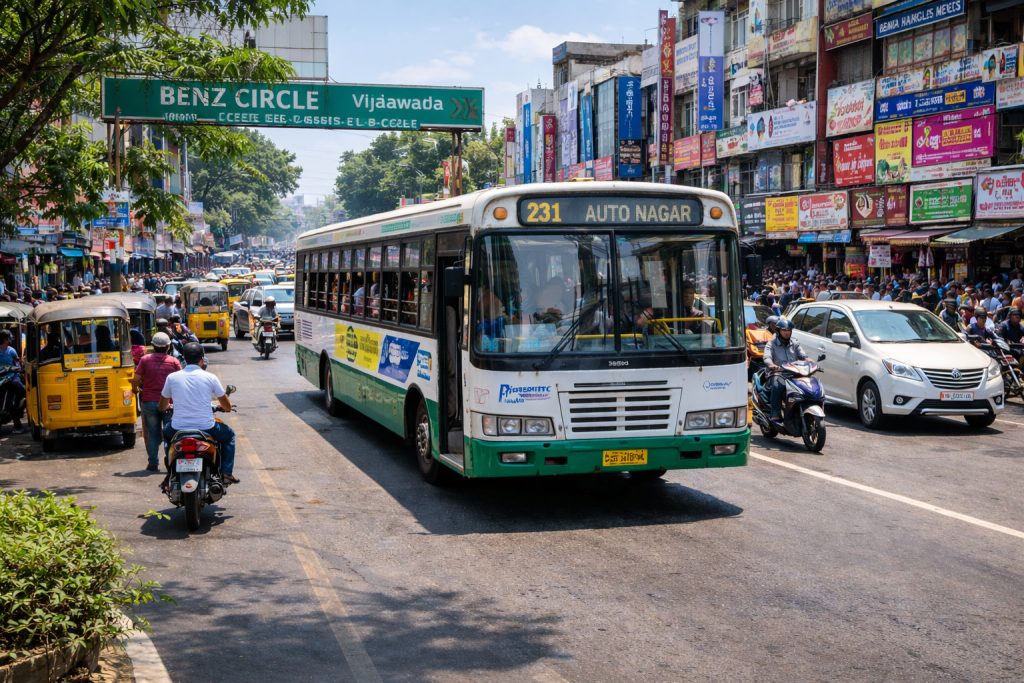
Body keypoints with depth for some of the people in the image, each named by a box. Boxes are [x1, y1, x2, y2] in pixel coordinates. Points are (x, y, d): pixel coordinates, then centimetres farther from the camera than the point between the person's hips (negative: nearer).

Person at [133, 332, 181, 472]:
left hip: (149, 401, 0)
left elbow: (135, 380, -4)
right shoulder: (174, 362, -1)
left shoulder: (145, 360, -2)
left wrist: (136, 389, 16)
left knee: (152, 433, 8)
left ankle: (153, 463, 5)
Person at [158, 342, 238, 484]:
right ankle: (226, 473, 15)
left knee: (166, 433, 37)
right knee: (229, 435, 27)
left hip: (178, 429, 2)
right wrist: (222, 407, 30)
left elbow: (162, 407, 14)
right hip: (206, 428, -2)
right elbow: (227, 407, 5)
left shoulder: (172, 377, 0)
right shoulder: (210, 377, -4)